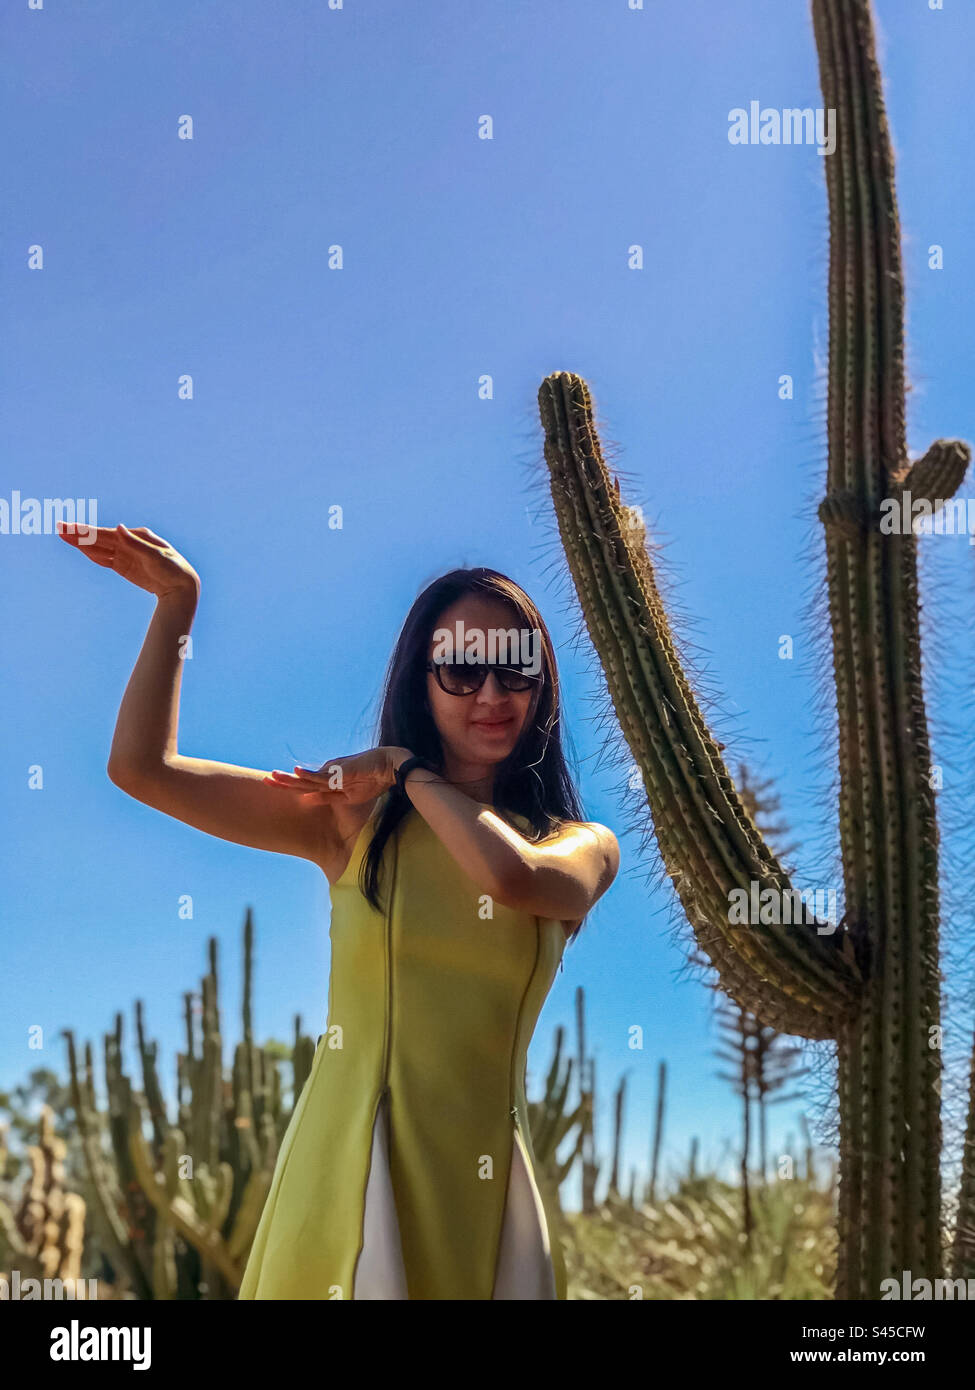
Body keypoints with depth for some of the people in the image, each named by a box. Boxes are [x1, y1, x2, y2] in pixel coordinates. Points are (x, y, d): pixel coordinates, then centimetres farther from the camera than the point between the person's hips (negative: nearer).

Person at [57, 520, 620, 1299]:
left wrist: (410, 771, -4)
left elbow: (511, 875, -21)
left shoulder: (583, 848, 4)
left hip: (482, 1184, 1)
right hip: (345, 1167, 0)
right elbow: (142, 770, 0)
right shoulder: (356, 820, 4)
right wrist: (177, 601, -2)